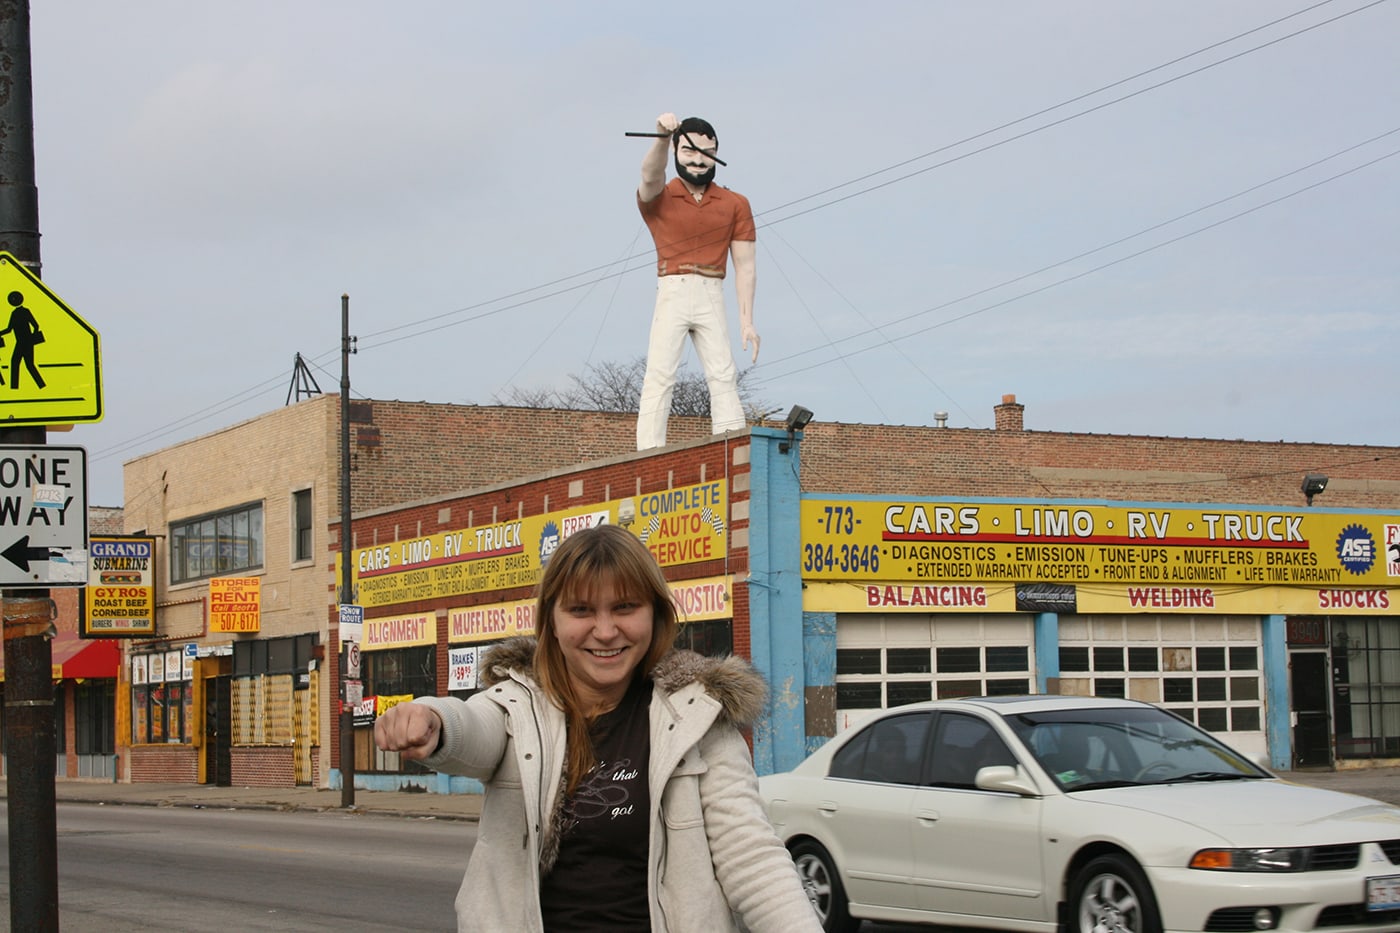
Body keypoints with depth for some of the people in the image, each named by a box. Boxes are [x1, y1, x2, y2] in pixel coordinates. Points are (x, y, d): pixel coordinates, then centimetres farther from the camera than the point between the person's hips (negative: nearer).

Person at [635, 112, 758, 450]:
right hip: (672, 294, -2)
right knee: (659, 375, -11)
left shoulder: (735, 204, 12)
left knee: (724, 377, -5)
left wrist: (747, 321, 0)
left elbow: (745, 266, 9)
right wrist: (663, 137, -40)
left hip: (712, 298, 2)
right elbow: (650, 175, -19)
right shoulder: (658, 198, 6)